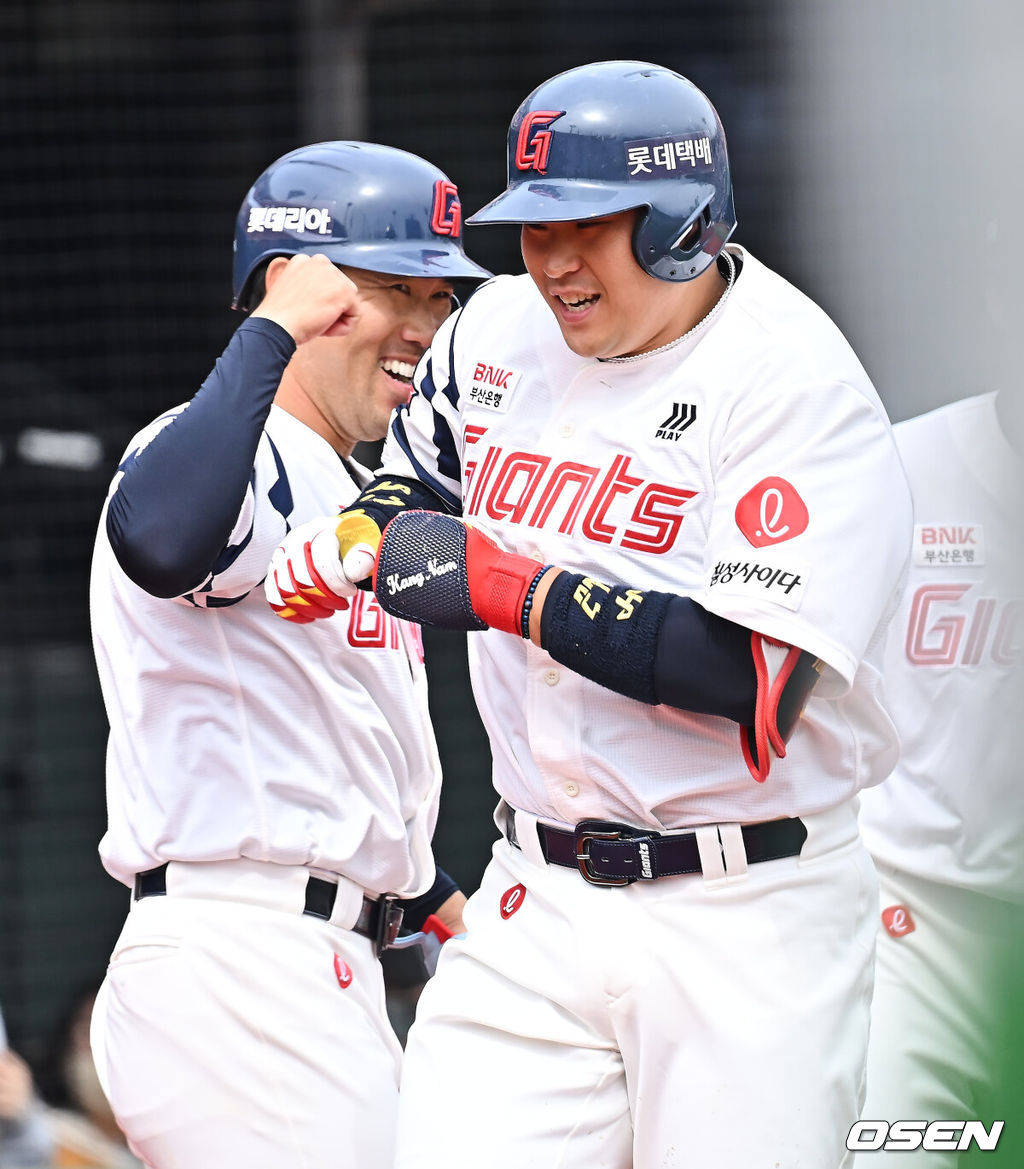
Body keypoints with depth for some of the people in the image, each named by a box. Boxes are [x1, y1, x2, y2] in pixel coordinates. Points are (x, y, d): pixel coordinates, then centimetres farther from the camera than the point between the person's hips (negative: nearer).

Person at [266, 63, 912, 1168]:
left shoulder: (795, 380, -14)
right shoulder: (498, 331, 6)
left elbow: (758, 674, -24)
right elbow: (420, 480, 27)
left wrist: (509, 584, -23)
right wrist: (358, 535, 3)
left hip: (745, 921, -5)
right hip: (537, 904, 5)